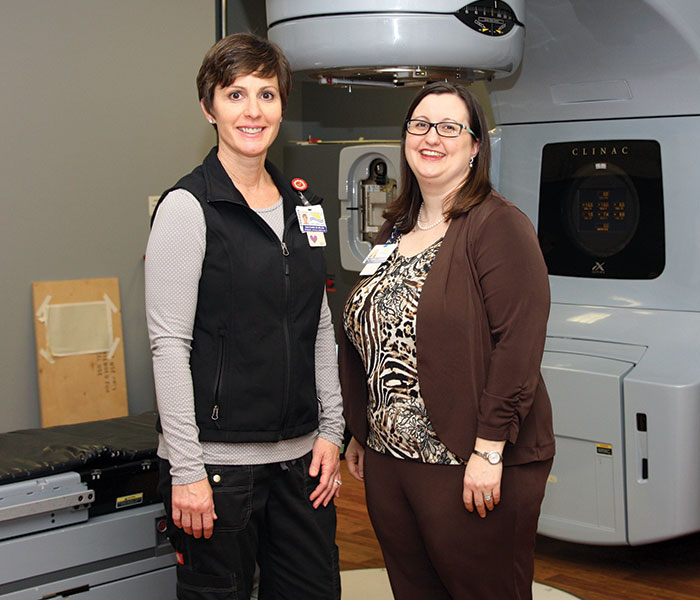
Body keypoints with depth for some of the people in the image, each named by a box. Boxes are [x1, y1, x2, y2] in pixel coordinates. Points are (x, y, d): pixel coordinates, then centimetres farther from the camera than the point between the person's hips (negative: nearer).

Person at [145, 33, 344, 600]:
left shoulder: (300, 202, 10)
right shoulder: (189, 206, -9)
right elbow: (168, 342, -13)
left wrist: (331, 430, 10)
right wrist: (185, 469, -16)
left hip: (300, 455, 6)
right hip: (218, 458, -6)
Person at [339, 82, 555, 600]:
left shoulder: (498, 226, -9)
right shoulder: (396, 230, 14)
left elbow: (519, 343, -17)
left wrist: (489, 449, -20)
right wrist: (361, 434, 17)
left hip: (470, 466, -7)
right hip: (388, 461, 7)